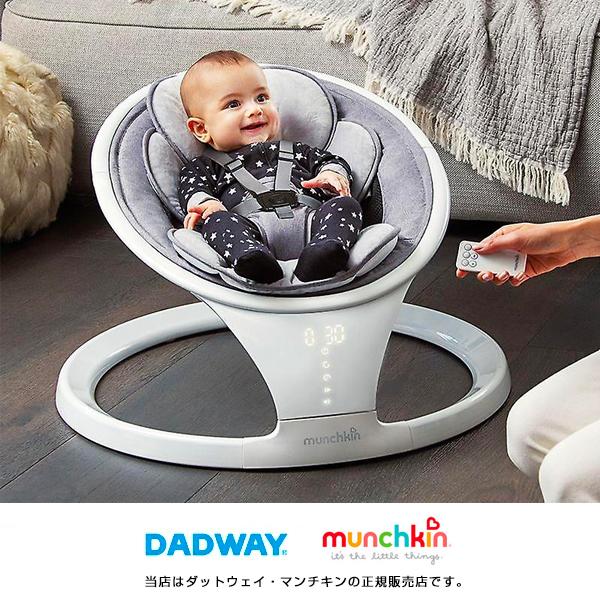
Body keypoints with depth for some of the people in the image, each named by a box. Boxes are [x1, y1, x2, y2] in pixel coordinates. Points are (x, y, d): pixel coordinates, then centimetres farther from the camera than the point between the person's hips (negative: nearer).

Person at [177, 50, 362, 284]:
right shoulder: (204, 166, 29)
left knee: (346, 204, -21)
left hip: (307, 220, 3)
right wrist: (206, 203, -14)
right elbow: (192, 188, 12)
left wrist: (332, 175, 6)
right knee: (215, 221, -30)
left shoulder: (294, 151, 36)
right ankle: (249, 256, -62)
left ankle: (325, 249, -53)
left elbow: (330, 160, 32)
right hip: (248, 227, -3)